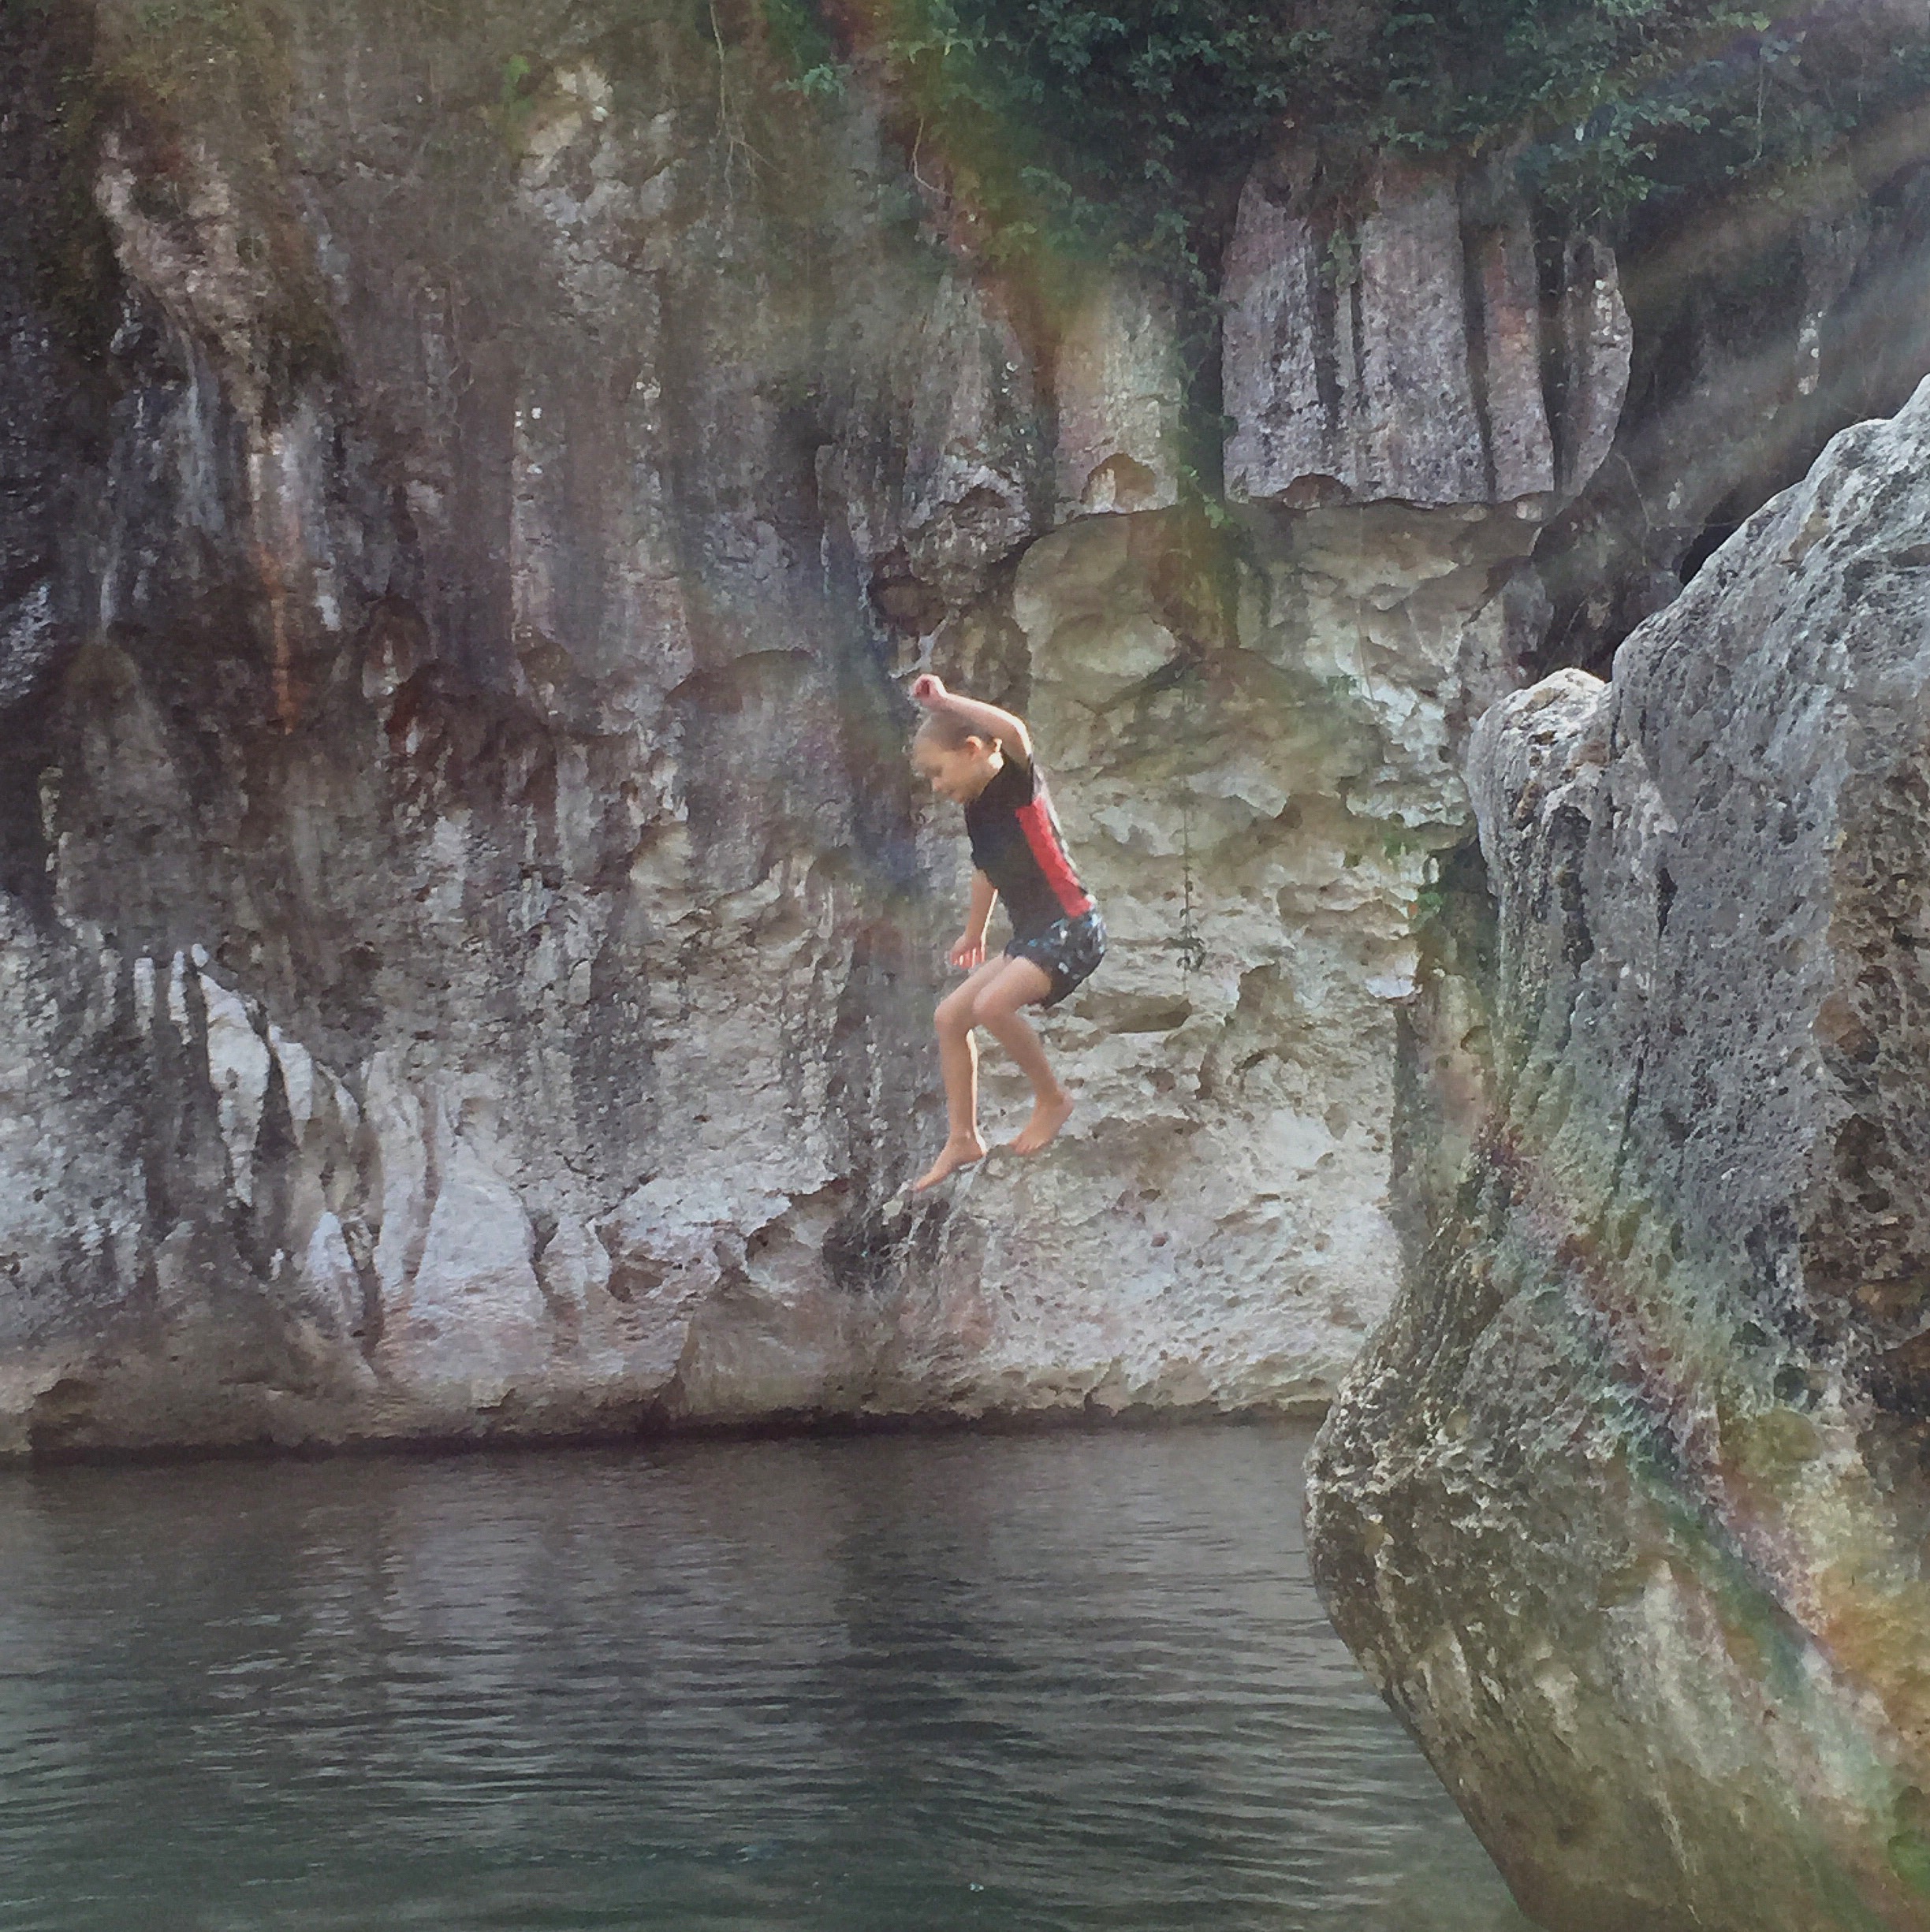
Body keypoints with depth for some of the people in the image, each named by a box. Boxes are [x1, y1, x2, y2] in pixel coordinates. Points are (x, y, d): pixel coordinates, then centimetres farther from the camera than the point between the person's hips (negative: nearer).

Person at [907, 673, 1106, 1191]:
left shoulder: (1016, 784, -13)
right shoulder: (976, 810, 11)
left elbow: (1014, 731, -37)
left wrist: (945, 702, -33)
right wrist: (973, 934, 42)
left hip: (1072, 929, -10)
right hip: (1032, 937, 10)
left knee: (992, 1004, -28)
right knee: (950, 1015, 9)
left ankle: (1052, 1099, -7)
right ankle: (962, 1139, 17)